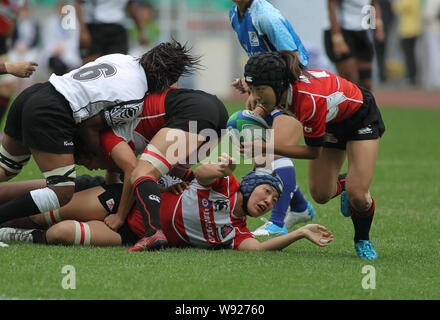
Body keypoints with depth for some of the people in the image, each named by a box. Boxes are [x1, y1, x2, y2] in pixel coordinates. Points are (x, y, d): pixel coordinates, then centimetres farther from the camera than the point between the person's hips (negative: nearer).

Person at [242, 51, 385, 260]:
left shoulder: (310, 101, -44)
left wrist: (270, 148, -31)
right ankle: (343, 186, 35)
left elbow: (314, 151, -29)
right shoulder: (281, 88, -25)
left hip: (360, 116, -6)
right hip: (330, 124, 6)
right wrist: (258, 112, -16)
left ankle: (363, 240, 11)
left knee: (357, 195, -16)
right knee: (321, 194, 2)